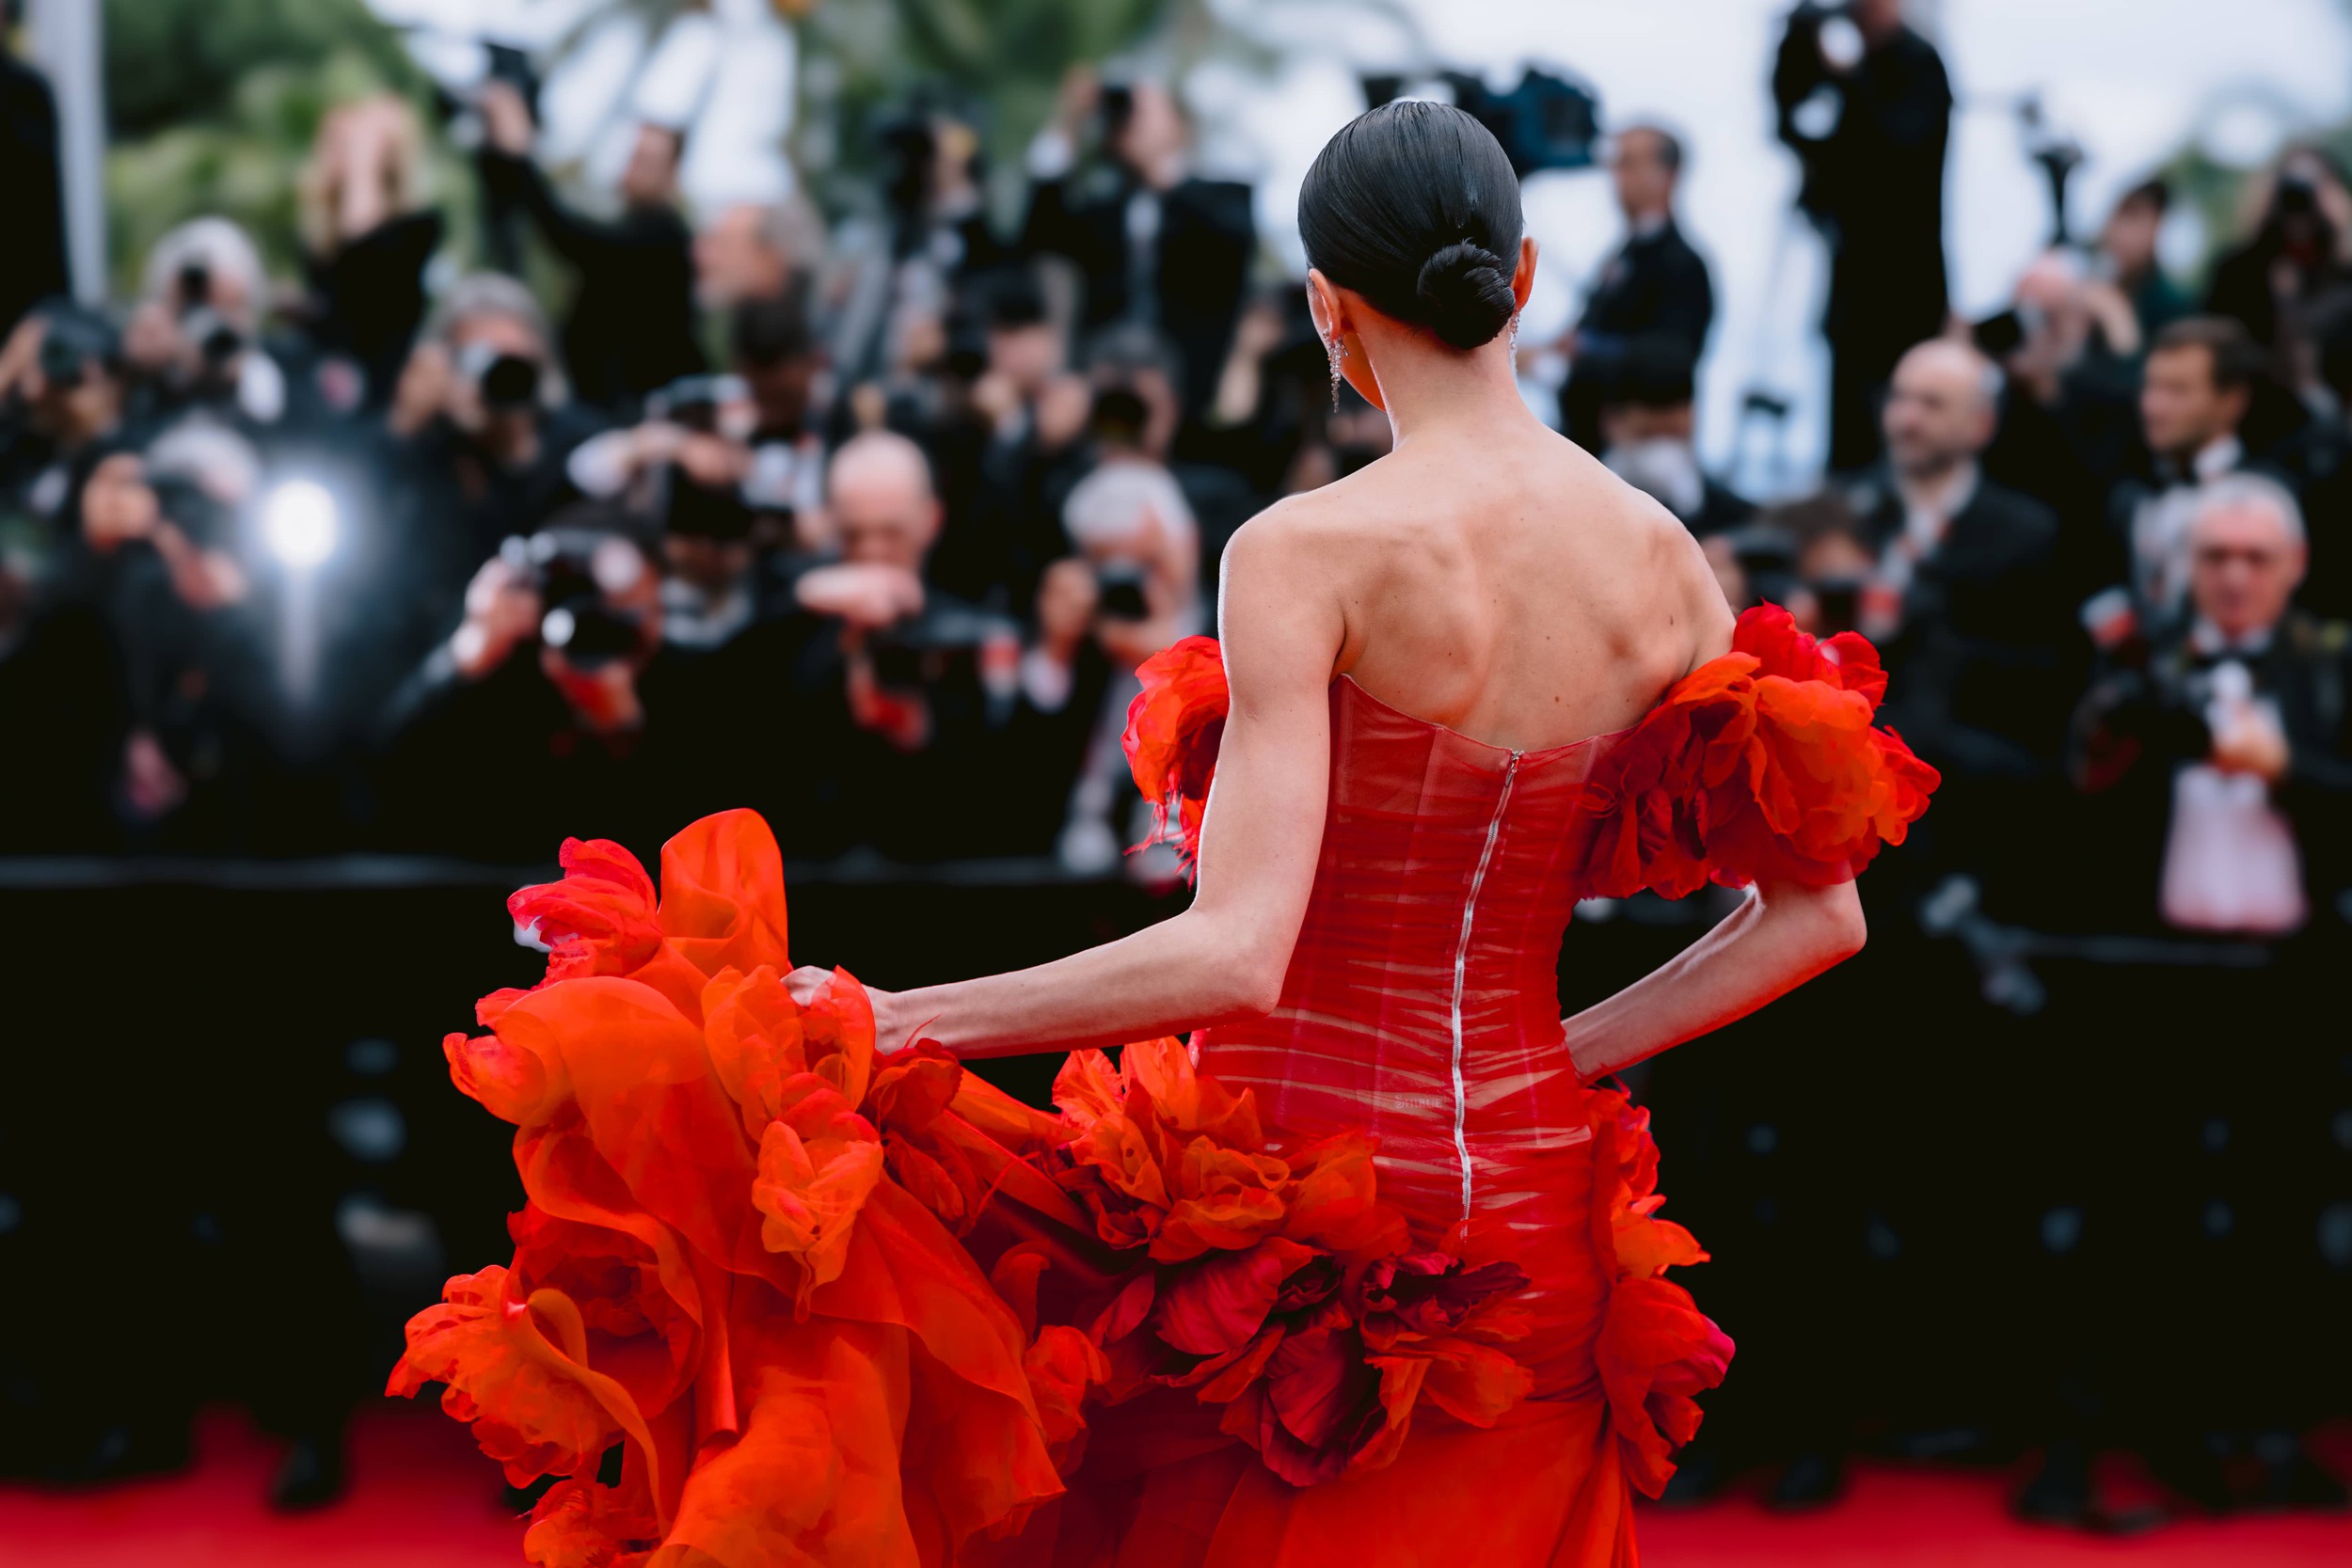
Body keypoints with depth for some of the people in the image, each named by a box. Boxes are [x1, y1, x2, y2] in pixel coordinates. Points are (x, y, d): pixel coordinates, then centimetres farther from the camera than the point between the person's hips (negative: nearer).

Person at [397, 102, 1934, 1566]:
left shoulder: (1308, 554, -17)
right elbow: (1821, 911, 4)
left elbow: (1233, 952, -25)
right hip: (1533, 1220, 5)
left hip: (1300, 1193, -5)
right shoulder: (1664, 561, 0)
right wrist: (1558, 1060, 10)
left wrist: (898, 1021, -18)